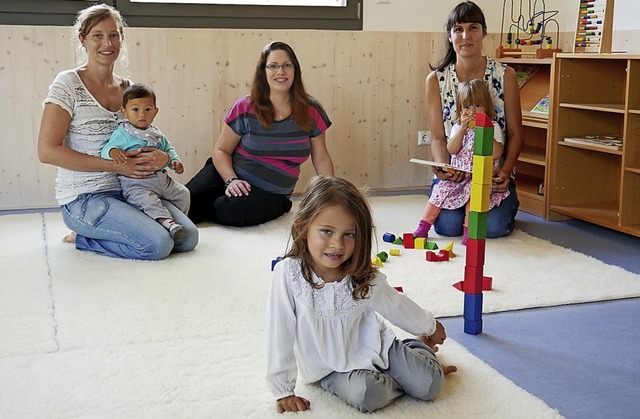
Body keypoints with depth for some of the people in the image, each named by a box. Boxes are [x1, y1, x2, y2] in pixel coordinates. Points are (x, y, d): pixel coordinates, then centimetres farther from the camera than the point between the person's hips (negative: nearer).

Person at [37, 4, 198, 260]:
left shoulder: (129, 88, 9)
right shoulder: (68, 84, -8)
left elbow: (149, 141, 17)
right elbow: (47, 151, -15)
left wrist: (162, 157, -10)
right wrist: (116, 165, -19)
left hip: (128, 190, 6)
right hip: (83, 199, -6)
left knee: (188, 238, -9)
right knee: (158, 245, -24)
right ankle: (81, 238, 1)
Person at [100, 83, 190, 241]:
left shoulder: (156, 134, 13)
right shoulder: (121, 134, -7)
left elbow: (168, 149, 26)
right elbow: (105, 150, -13)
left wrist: (175, 161, 7)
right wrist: (113, 151, -36)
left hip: (161, 179, 7)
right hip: (136, 182, -7)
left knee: (183, 193, 13)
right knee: (148, 200, -35)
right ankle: (166, 221, -42)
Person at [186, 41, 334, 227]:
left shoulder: (310, 112, 0)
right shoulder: (245, 109, -4)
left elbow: (321, 159, 7)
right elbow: (221, 151, 1)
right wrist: (231, 180, -17)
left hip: (271, 193, 1)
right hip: (229, 176, 0)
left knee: (235, 211, -34)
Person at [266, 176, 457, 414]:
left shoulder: (366, 277, -15)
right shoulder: (288, 274, -25)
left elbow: (398, 306, 5)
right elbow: (280, 335, -18)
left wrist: (430, 327, 21)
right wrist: (283, 390, -12)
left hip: (371, 347, 2)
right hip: (332, 368, -2)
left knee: (430, 386, -8)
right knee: (366, 394, -30)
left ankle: (421, 347, 25)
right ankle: (395, 376, 3)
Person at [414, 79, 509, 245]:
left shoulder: (493, 127, 3)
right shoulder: (458, 127, 12)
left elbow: (496, 153, -9)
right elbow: (451, 150, -4)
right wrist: (463, 128, -12)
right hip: (458, 174, 3)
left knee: (473, 190, -30)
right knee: (441, 189, -14)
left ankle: (468, 230, -25)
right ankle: (423, 226, -9)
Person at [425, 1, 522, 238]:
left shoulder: (505, 75, -1)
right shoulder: (436, 80, 0)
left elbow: (515, 134, 0)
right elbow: (438, 137, -2)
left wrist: (505, 171, -17)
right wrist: (443, 169, -22)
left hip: (493, 174, 0)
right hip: (453, 173, 0)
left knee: (494, 226, -22)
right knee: (448, 225, -23)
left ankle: (509, 203, 16)